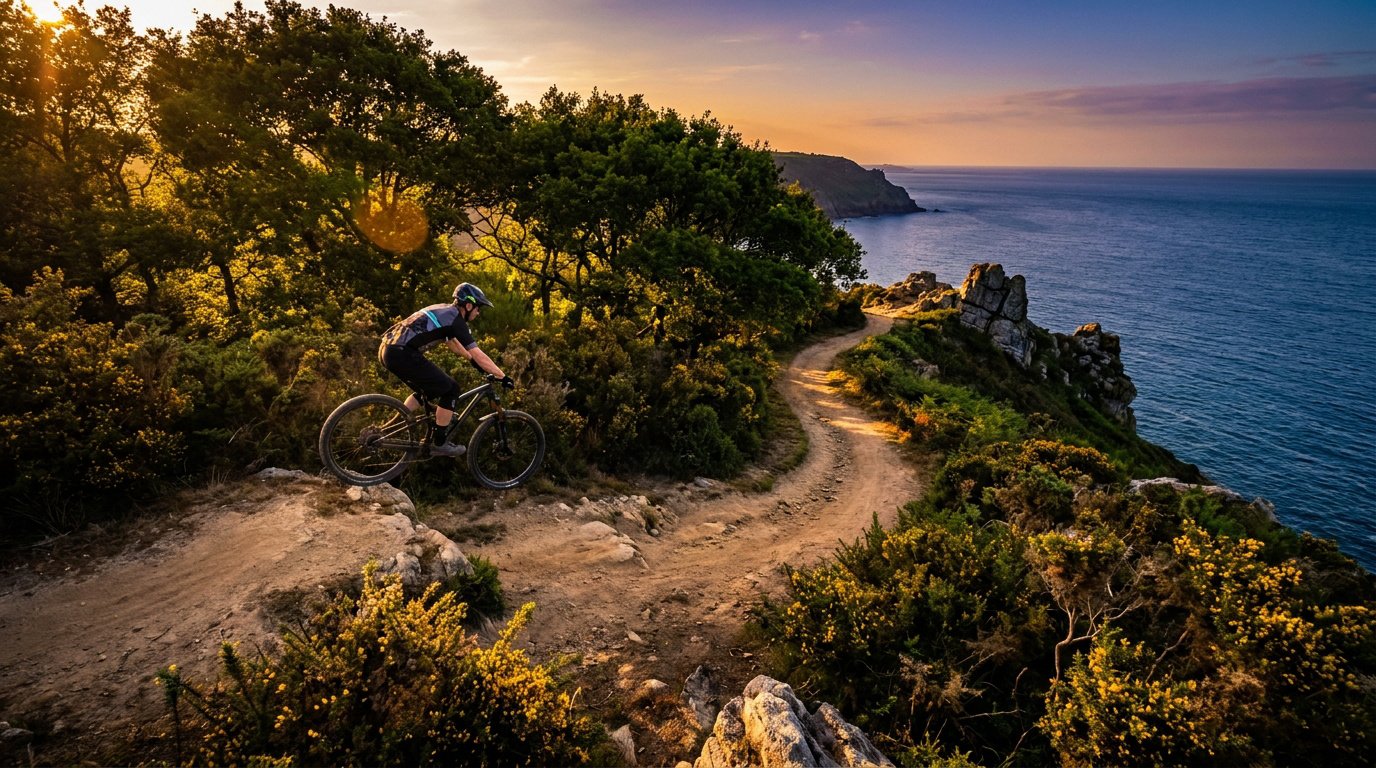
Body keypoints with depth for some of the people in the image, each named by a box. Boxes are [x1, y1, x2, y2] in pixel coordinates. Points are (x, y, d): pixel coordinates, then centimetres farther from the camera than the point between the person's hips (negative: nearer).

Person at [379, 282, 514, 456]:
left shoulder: (444, 311, 21)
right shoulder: (455, 320, -6)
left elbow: (453, 342, 39)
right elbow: (480, 356, -7)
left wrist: (472, 359, 47)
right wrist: (504, 377, -2)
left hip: (387, 348, 10)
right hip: (401, 354, -10)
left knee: (426, 389, 28)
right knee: (451, 389, -1)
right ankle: (439, 444, 7)